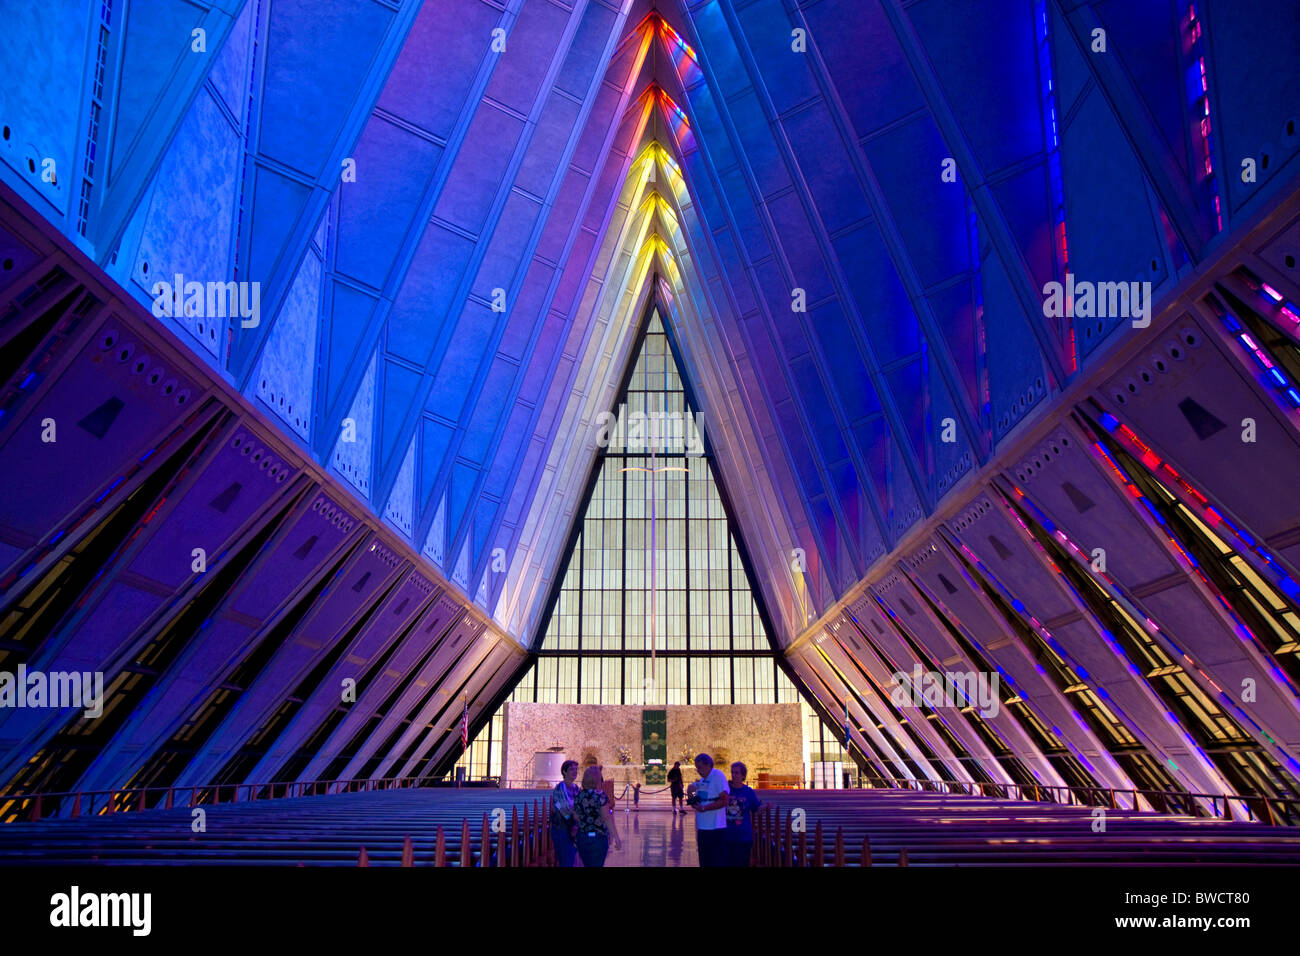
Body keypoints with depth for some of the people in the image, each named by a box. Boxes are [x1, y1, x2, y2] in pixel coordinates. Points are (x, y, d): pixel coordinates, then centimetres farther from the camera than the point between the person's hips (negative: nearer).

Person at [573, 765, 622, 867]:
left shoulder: (578, 796, 1)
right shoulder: (600, 795, -15)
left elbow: (576, 818, 7)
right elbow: (607, 819, -17)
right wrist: (617, 839, -13)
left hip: (582, 838, 5)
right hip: (598, 838, -5)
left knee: (587, 865, 18)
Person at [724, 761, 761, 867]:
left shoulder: (749, 792, 3)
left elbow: (757, 809, 9)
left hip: (743, 837, 0)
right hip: (727, 835, 0)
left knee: (742, 863, 3)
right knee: (728, 862, 4)